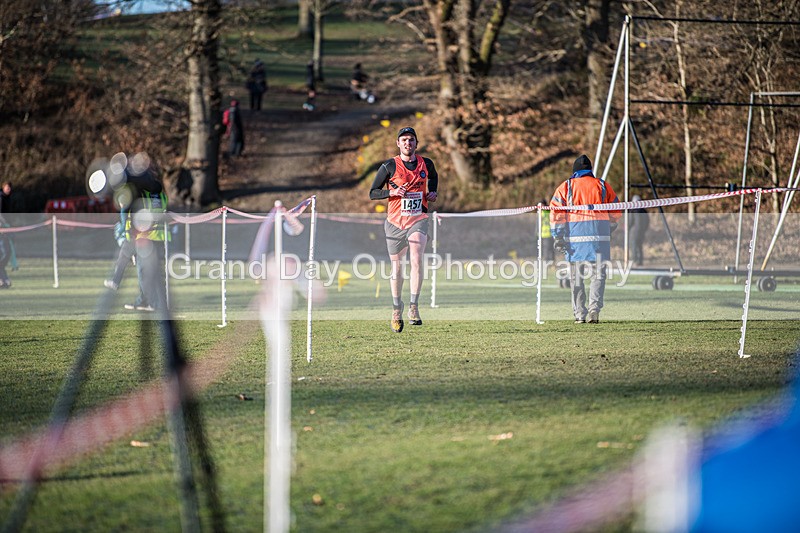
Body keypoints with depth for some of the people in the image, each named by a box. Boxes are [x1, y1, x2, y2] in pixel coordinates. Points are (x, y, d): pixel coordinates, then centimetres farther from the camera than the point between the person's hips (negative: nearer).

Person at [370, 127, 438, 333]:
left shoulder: (426, 163, 4)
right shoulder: (389, 166, -5)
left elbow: (433, 176, 27)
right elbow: (372, 193, -1)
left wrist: (433, 192, 7)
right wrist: (392, 192, -18)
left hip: (418, 220, 0)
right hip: (395, 222, 0)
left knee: (416, 258, -23)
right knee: (396, 267, 7)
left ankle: (413, 308, -21)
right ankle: (396, 310, 26)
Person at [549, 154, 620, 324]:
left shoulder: (566, 186, 8)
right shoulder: (603, 186, 11)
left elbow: (556, 212, -2)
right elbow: (616, 212, 14)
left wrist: (557, 237, -2)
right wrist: (608, 229, 28)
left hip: (575, 234, 0)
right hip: (599, 235, 0)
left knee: (576, 276, 7)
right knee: (598, 274, 3)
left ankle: (579, 314, 5)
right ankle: (594, 307, -16)